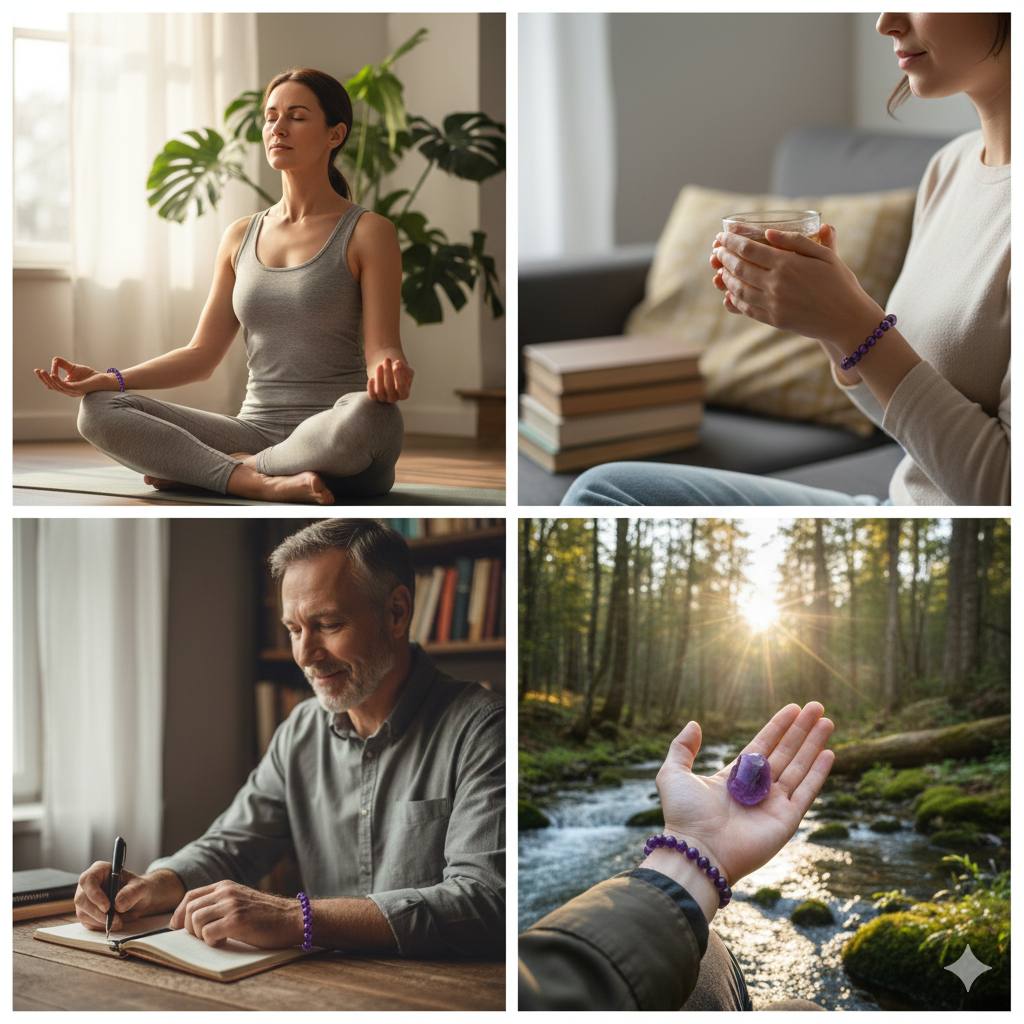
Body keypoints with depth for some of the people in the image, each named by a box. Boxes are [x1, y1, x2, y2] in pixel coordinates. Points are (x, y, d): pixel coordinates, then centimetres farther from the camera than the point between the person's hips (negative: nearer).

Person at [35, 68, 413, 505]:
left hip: (336, 439, -4)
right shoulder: (241, 237, 17)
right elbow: (202, 354, 16)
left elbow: (381, 346, -6)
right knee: (98, 411, -13)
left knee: (370, 416, -42)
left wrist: (389, 369, -32)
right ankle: (262, 482, -28)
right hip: (258, 431, 4)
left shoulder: (368, 232, 2)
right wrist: (106, 380, 2)